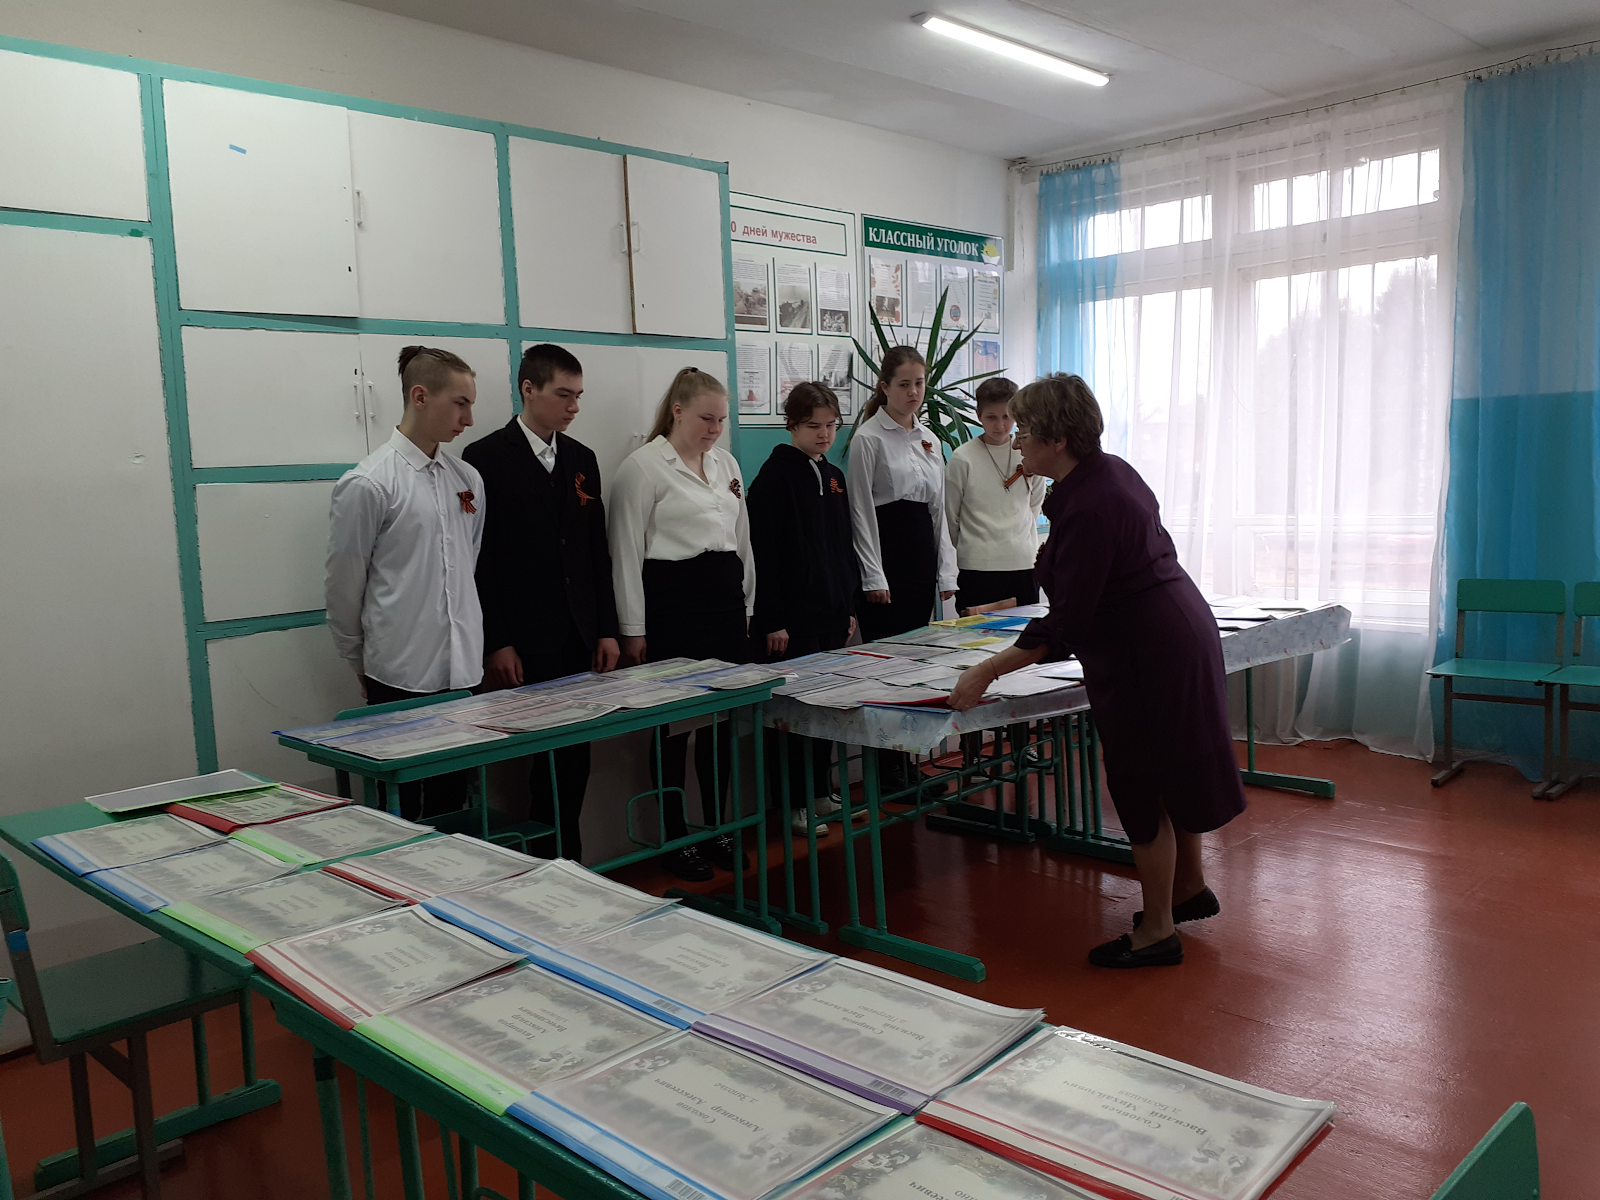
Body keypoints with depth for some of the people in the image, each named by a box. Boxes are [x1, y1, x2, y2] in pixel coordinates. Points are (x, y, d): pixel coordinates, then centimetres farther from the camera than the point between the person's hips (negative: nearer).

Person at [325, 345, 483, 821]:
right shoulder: (367, 484, -10)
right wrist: (360, 661, 7)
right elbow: (343, 585, -3)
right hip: (401, 676, -5)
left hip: (461, 673, 6)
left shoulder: (468, 479, 8)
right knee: (401, 810, 6)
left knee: (453, 800, 13)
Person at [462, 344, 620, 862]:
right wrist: (495, 643, -13)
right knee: (548, 761, -2)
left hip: (578, 642, 6)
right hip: (523, 647, -5)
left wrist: (606, 629, 9)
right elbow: (479, 558, -9)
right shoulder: (486, 458, -5)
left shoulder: (582, 459, 13)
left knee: (573, 759, 9)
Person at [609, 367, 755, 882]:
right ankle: (675, 838, 14)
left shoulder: (725, 463, 13)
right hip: (672, 602, -6)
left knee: (722, 719, 10)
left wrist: (746, 604, 17)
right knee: (673, 723, 2)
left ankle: (716, 827, 24)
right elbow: (626, 550, -8)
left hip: (726, 599, 6)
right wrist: (634, 630, -9)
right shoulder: (642, 466, -7)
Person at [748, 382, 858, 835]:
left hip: (831, 614, 7)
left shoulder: (834, 477, 14)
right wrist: (773, 620, -17)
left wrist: (849, 606, 15)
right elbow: (763, 552, -14)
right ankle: (791, 802, 9)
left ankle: (818, 792, 24)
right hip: (792, 619, -7)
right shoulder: (775, 476, -9)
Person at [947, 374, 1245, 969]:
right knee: (1172, 770, 23)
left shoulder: (1086, 508, -26)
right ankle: (1190, 887, 41)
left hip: (1148, 655, -10)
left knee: (1143, 790, 3)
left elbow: (1066, 625, -26)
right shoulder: (1111, 470, 4)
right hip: (1181, 632, 10)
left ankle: (1156, 931, 17)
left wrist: (986, 672, -22)